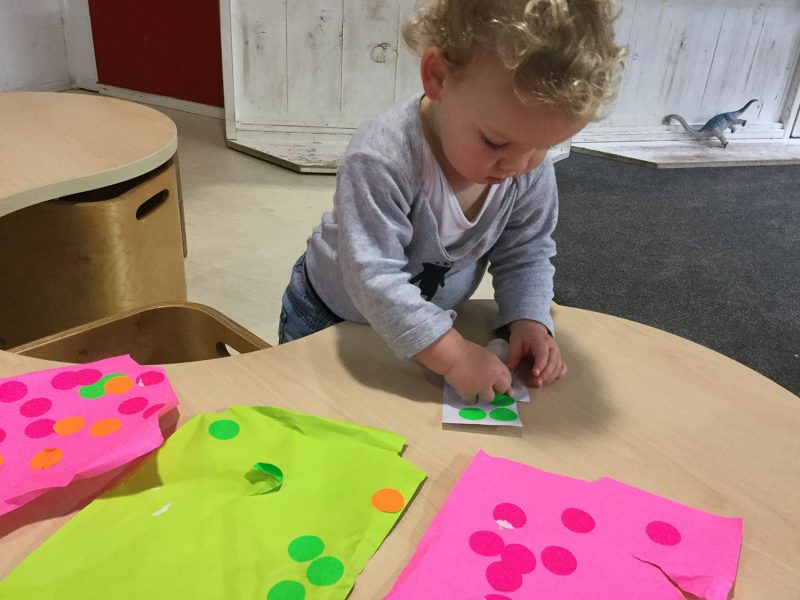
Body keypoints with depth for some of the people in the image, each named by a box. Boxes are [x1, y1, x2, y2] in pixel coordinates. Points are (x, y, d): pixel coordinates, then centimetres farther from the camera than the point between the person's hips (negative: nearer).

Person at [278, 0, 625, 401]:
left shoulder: (531, 170, -20)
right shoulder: (382, 158, -38)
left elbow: (525, 254, -7)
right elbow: (374, 277, -39)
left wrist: (529, 320, -23)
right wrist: (452, 356, -42)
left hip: (427, 320, 4)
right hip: (329, 318, -3)